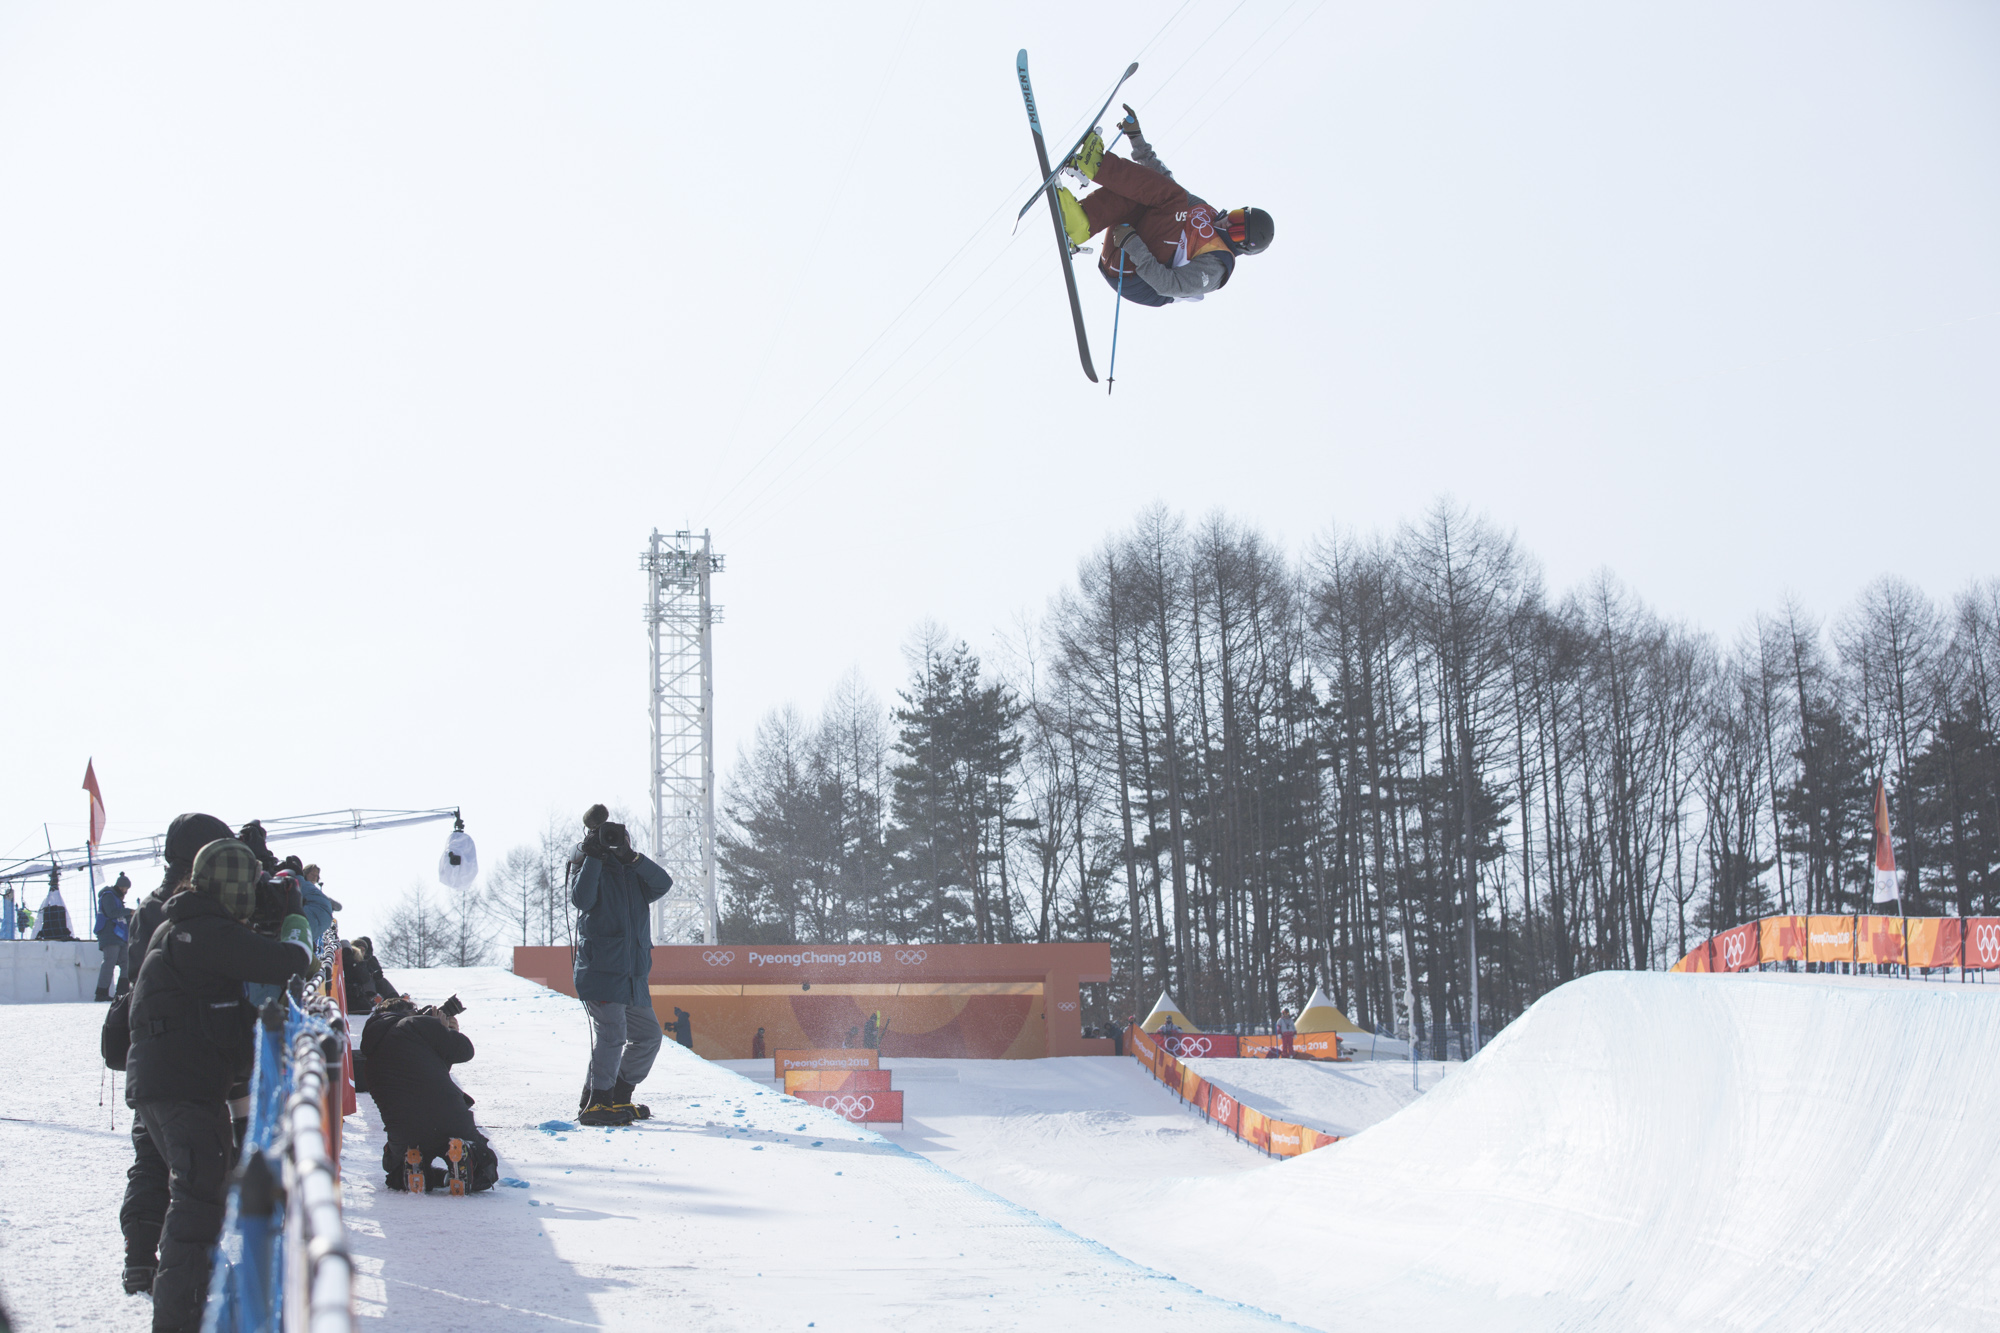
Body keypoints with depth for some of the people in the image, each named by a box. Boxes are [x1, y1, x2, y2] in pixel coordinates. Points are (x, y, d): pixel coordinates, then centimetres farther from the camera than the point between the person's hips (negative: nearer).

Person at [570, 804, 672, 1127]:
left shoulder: (634, 874, 14)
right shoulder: (591, 870, 0)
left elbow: (662, 884, -5)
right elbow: (582, 900, -20)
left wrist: (631, 857, -15)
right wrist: (594, 857, -19)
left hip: (633, 974, 7)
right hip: (600, 971, -7)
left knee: (647, 1034, 12)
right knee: (612, 1033, -18)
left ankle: (619, 1097, 23)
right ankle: (596, 1103, -13)